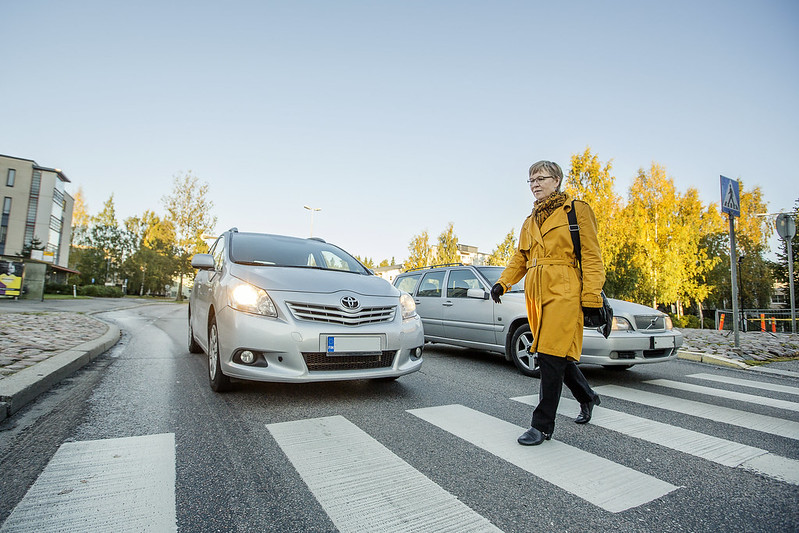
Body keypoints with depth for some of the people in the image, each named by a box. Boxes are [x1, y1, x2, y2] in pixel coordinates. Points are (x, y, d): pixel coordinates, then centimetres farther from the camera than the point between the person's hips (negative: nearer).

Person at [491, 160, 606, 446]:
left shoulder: (577, 210, 2)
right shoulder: (530, 222, 20)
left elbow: (591, 257, -4)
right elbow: (520, 258, 20)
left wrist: (591, 296, -12)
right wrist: (503, 282, 4)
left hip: (563, 293, -7)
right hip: (536, 295, 7)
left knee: (551, 356, -9)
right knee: (557, 355, 14)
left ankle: (543, 425, 2)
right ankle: (587, 397, 39)